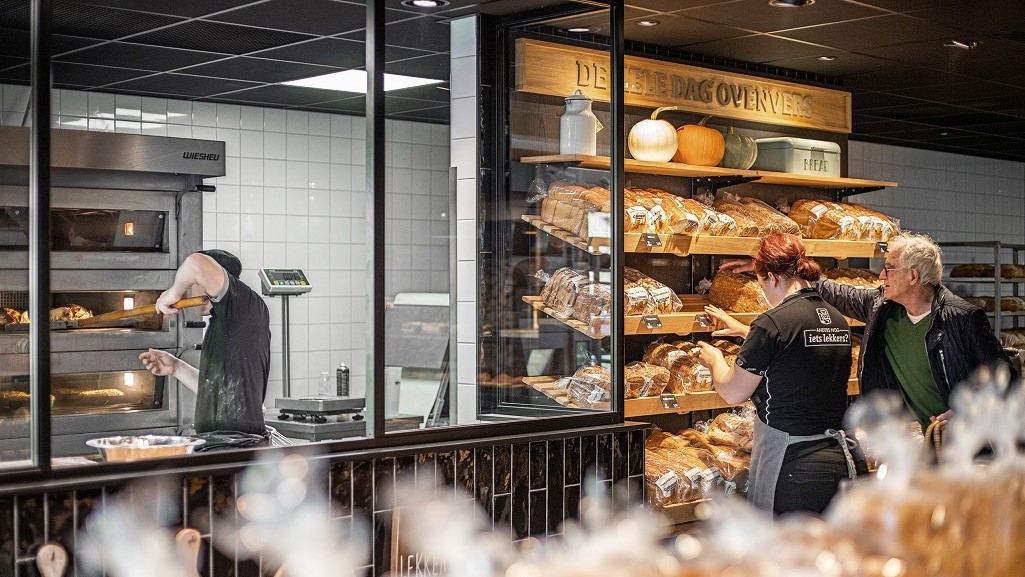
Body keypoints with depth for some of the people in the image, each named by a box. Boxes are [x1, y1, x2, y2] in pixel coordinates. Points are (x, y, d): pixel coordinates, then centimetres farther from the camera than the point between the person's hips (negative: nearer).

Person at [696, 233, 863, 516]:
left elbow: (733, 392, -6)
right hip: (842, 460, 7)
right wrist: (744, 331, 41)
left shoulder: (774, 322, -14)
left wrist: (715, 360, 15)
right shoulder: (837, 320, 9)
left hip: (793, 465, -7)